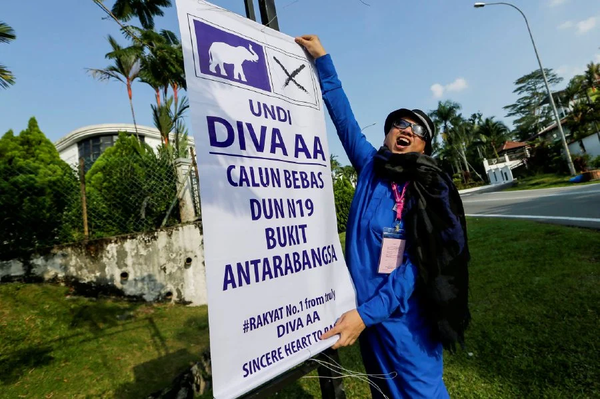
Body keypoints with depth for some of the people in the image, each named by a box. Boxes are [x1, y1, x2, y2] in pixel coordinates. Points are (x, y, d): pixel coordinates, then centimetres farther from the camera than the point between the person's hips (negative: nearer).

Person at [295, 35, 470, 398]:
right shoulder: (371, 168, 0)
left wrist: (367, 313, -25)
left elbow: (417, 264, -17)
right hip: (364, 306, 5)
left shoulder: (432, 191, -10)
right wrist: (323, 59, 11)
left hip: (401, 314, -4)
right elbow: (344, 118, 7)